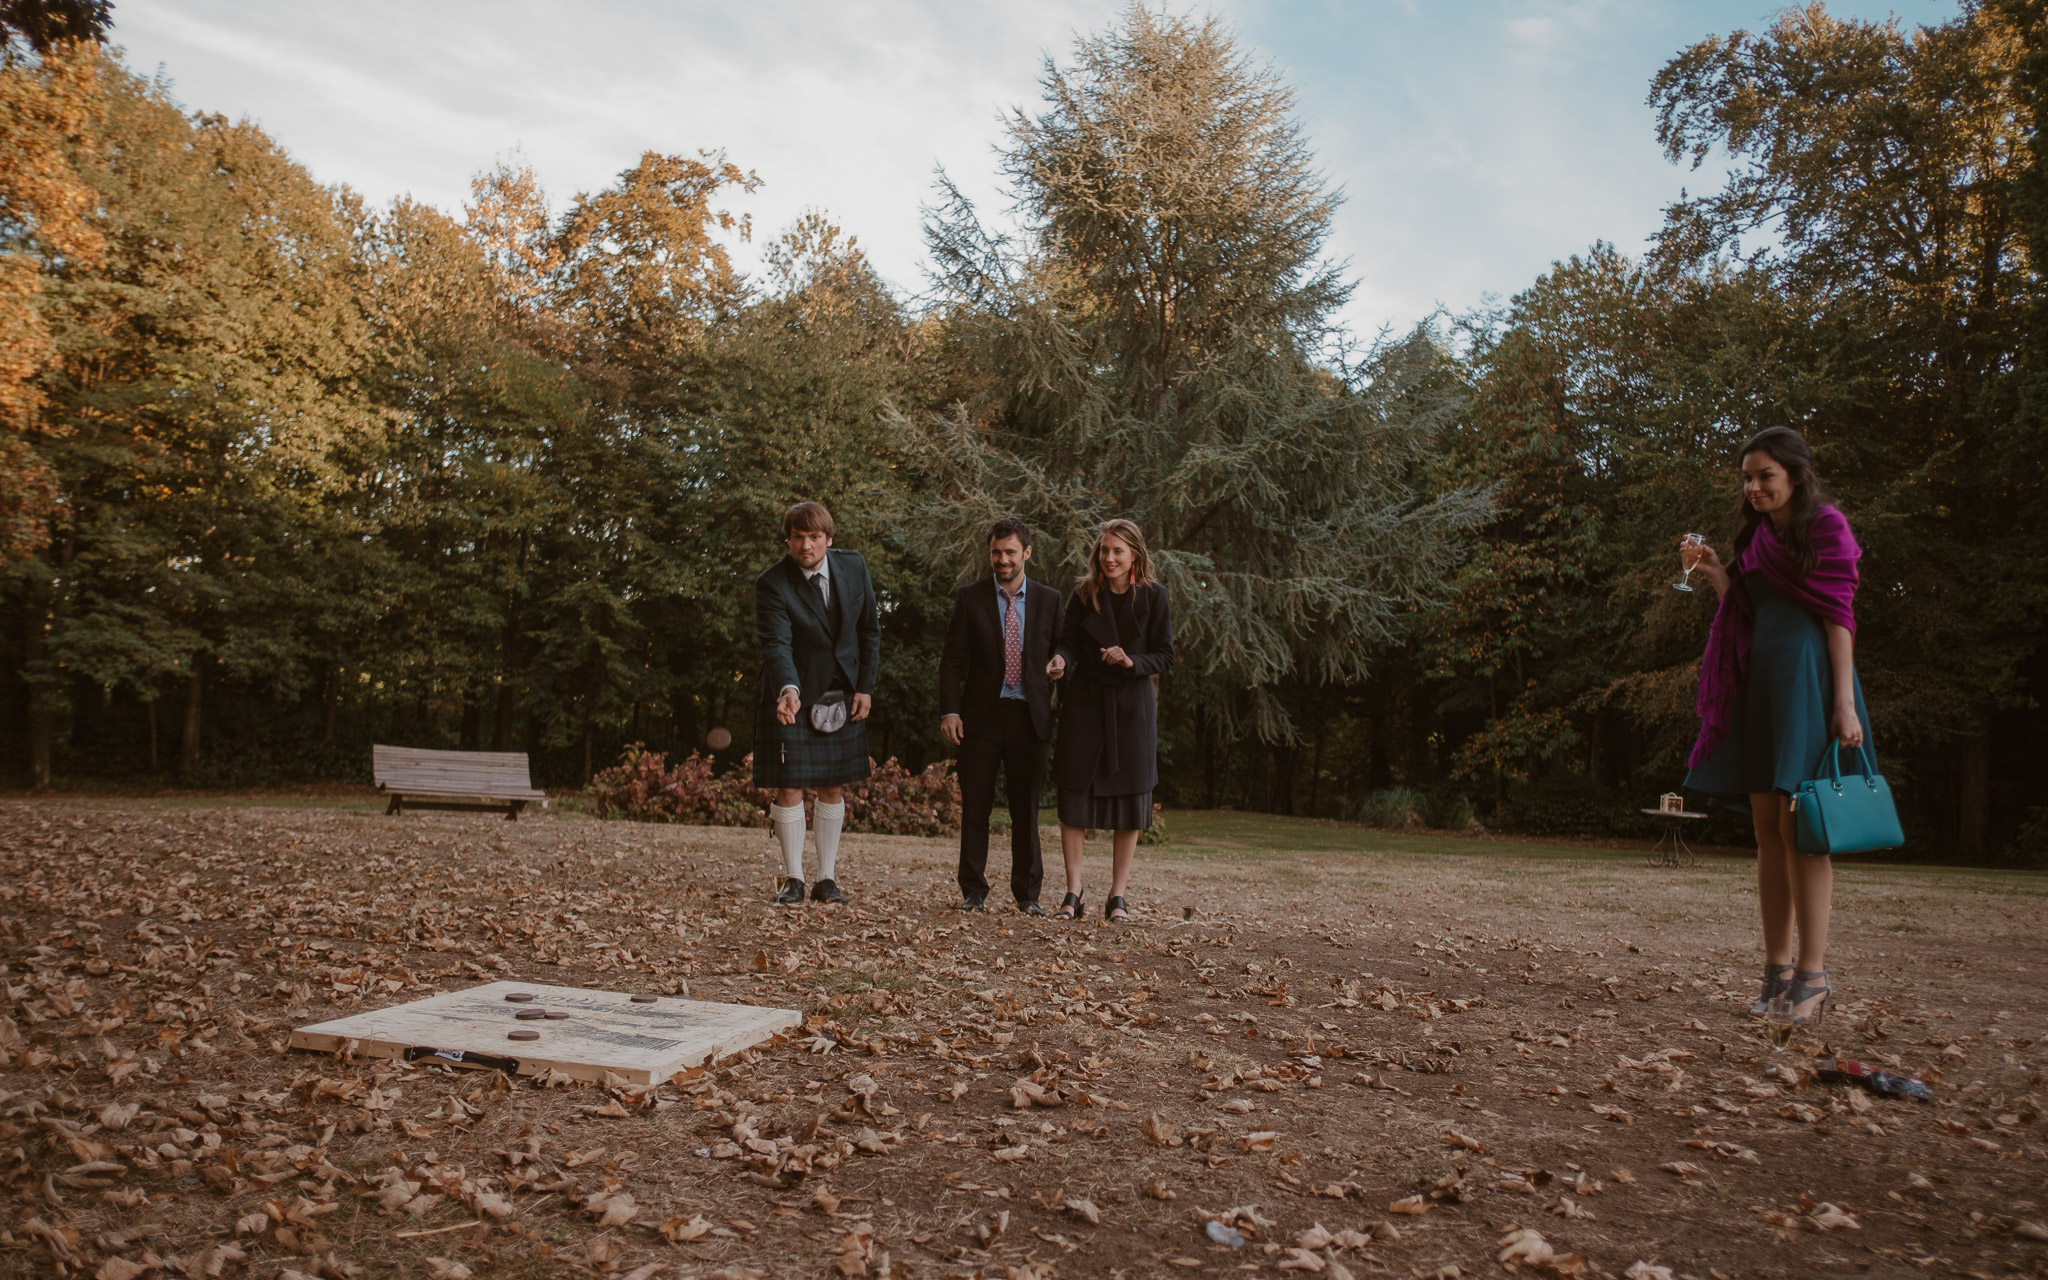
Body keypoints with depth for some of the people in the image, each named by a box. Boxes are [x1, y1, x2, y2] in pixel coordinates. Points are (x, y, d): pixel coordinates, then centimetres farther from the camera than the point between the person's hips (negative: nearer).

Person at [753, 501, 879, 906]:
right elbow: (776, 644, -27)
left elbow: (869, 631, 5)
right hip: (792, 695, -3)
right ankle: (793, 880, 10)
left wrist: (865, 687, 0)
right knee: (789, 788, -4)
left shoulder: (854, 566, -3)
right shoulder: (771, 584, -15)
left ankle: (827, 880, 17)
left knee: (833, 787, 8)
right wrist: (787, 690, -44)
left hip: (842, 695, 4)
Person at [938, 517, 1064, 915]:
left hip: (1030, 717, 1)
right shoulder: (970, 598, 2)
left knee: (1026, 809, 7)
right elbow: (952, 659, 1)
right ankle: (973, 892, 14)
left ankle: (1027, 893, 18)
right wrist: (949, 711, -8)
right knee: (975, 807, 4)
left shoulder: (1049, 600, 7)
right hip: (981, 716, -1)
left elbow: (1057, 658, 9)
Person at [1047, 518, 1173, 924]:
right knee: (1074, 795, -3)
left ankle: (1117, 896, 11)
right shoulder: (1084, 594, 1)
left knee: (1129, 796, 1)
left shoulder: (1153, 596, -3)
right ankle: (1073, 894, 4)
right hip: (1085, 703, 1)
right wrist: (1061, 661, -24)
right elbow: (1069, 643, -2)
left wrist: (1131, 661, -18)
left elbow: (1165, 654, -1)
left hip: (1132, 706, -1)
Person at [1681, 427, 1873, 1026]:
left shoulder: (1825, 526, -1)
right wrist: (1718, 577, 5)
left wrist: (1844, 701, -14)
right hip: (1758, 680, 7)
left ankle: (1813, 976, -9)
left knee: (1798, 825, -12)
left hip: (1806, 675, -7)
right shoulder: (1754, 538, 18)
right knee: (1767, 827, 5)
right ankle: (1778, 969, 9)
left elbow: (1839, 615, -7)